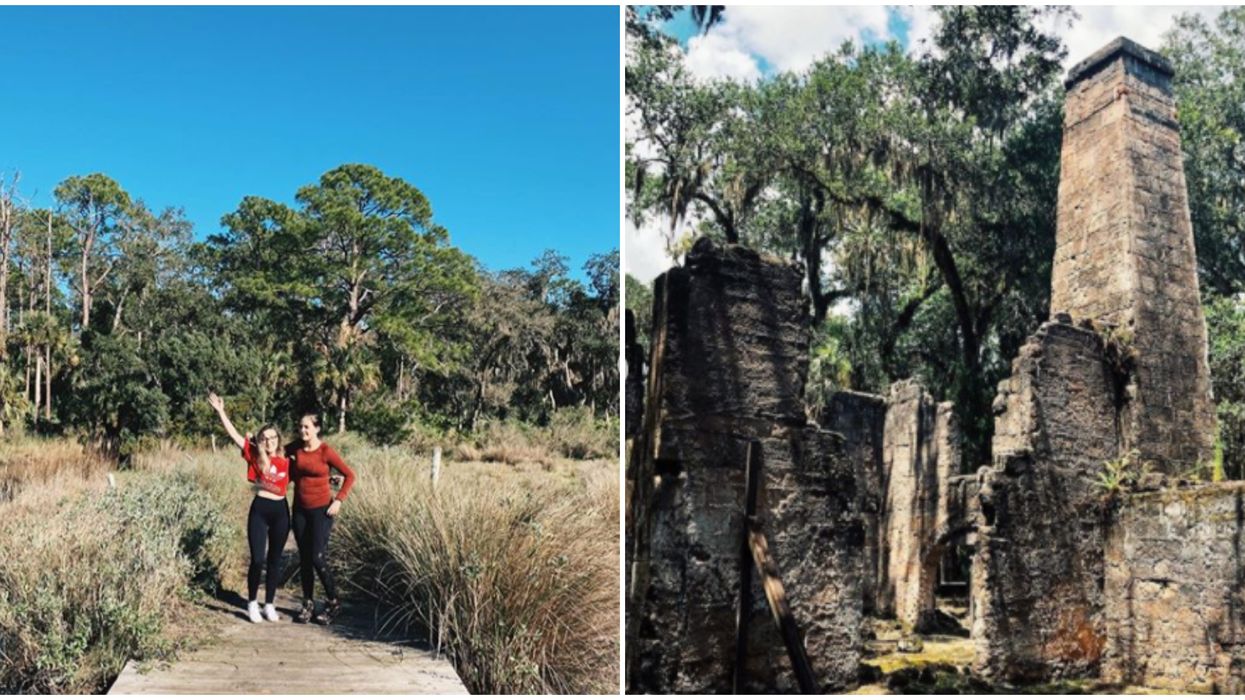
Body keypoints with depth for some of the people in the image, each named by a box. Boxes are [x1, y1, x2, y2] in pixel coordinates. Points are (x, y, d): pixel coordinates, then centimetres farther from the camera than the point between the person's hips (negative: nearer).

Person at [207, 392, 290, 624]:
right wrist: (220, 411, -10)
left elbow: (297, 480, 13)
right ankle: (252, 603, 15)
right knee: (257, 559, -5)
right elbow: (234, 434, -5)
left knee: (275, 560, 9)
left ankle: (269, 605, 20)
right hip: (259, 510, -2)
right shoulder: (255, 456, 0)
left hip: (280, 511, 2)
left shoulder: (286, 462, 4)